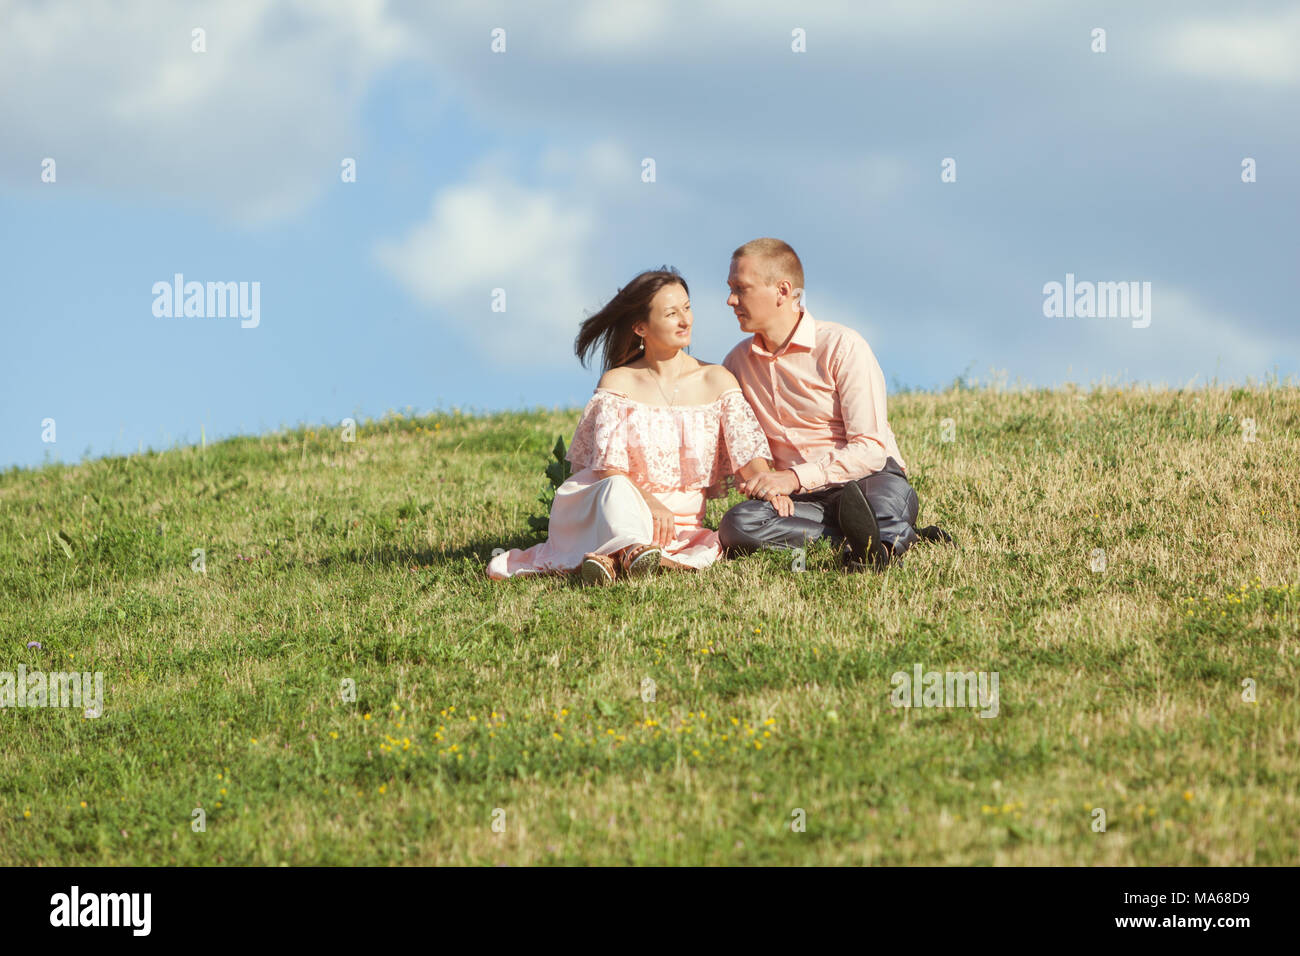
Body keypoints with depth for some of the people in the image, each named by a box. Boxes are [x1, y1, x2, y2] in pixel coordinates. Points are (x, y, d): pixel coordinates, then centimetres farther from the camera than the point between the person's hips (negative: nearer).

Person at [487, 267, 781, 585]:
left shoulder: (717, 382, 6)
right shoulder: (618, 383, 1)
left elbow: (747, 449, -5)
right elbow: (609, 466, -8)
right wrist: (649, 502, -28)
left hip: (684, 521, 2)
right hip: (626, 510, -2)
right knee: (617, 488, -39)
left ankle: (612, 559, -44)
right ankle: (631, 550, -63)